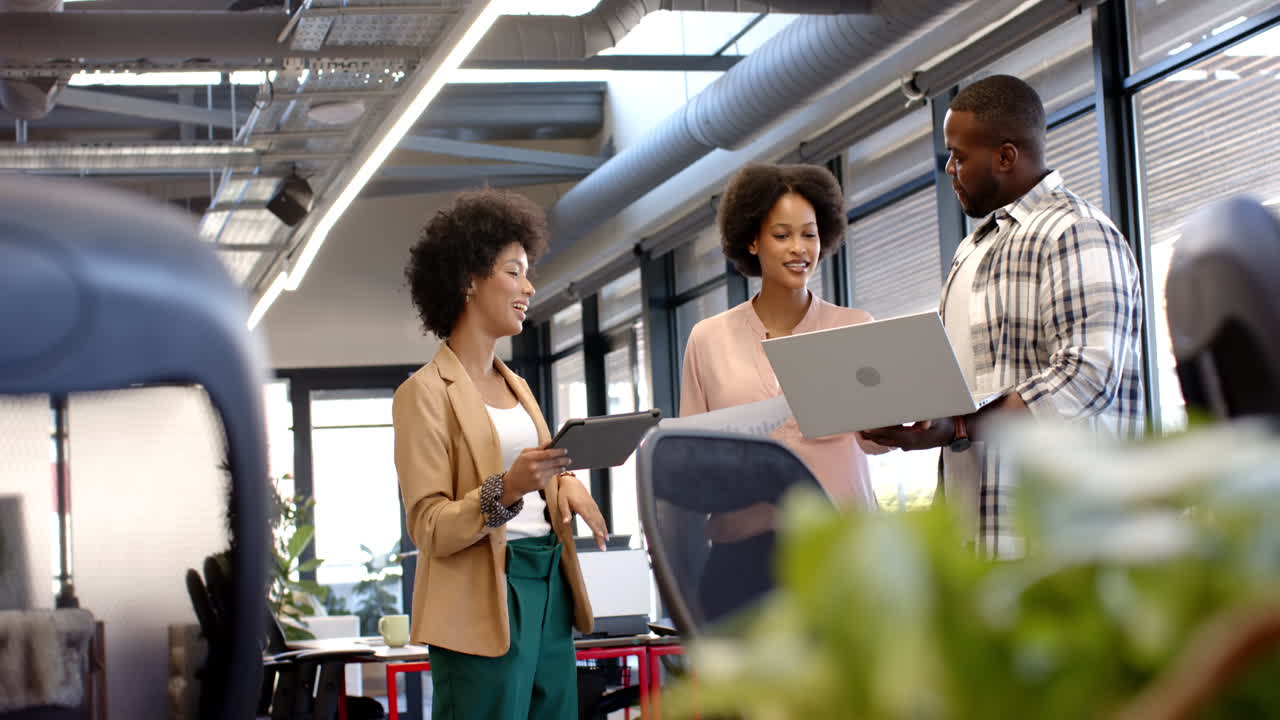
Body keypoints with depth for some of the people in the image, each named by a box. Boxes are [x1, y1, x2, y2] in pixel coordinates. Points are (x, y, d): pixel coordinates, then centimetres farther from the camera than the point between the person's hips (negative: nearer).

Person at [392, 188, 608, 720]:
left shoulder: (516, 386, 18)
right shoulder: (427, 392, -7)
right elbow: (429, 529, -13)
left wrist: (564, 483, 1)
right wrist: (504, 490, -28)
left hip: (550, 593, 8)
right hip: (485, 602, -8)